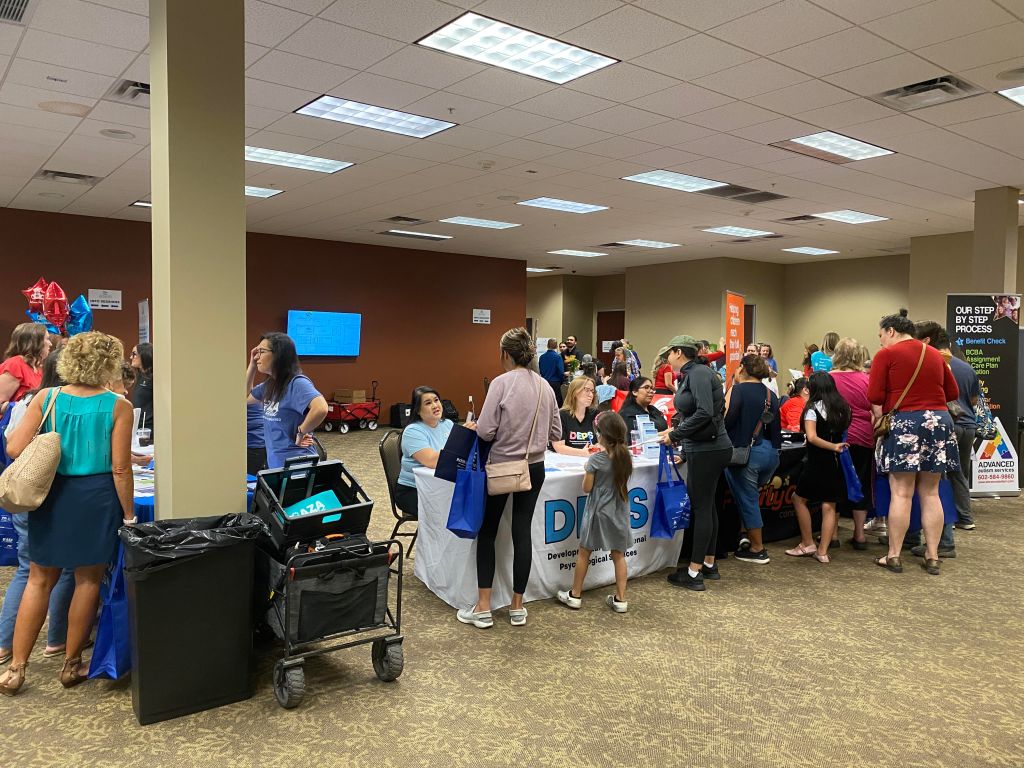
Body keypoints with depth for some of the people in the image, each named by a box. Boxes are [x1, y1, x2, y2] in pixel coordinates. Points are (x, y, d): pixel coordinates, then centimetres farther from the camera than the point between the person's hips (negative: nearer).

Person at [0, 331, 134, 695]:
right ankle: (71, 664, 22)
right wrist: (129, 515, -4)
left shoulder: (46, 398, -2)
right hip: (96, 496, -3)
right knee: (88, 580, 11)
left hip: (52, 495, 3)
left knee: (39, 580, 16)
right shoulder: (118, 406, -11)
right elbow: (120, 468, -13)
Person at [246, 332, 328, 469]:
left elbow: (321, 409, -35)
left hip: (295, 465, -9)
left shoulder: (297, 383, -19)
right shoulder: (269, 384, 9)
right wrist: (252, 365, 12)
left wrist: (300, 432, -20)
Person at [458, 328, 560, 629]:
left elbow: (485, 431, -17)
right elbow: (556, 433, 7)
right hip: (534, 468, 4)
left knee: (487, 532, 10)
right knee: (523, 532, 11)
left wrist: (481, 428, 5)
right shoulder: (545, 386, 3)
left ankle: (483, 608, 13)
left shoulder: (501, 383, -14)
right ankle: (517, 607, 19)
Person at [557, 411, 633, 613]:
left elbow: (586, 488, -9)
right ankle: (620, 599, 15)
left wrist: (587, 469, 6)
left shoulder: (596, 460, -17)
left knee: (584, 552, 10)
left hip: (598, 512, -4)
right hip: (619, 512, 4)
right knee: (618, 555, 11)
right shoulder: (627, 457, -3)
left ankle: (575, 595, 21)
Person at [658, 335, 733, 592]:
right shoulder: (692, 374, 14)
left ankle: (694, 573, 5)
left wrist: (676, 435, -18)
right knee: (706, 504, 16)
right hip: (705, 448, 10)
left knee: (701, 506, -3)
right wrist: (676, 432, 11)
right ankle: (709, 564, 27)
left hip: (707, 450, -10)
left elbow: (705, 412, -25)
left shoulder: (698, 373, -15)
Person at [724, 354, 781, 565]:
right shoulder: (770, 394, 11)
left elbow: (725, 419, -20)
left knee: (747, 500, 6)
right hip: (771, 452, 7)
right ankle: (750, 538, 30)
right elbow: (774, 426, 15)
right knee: (751, 496, 23)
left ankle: (757, 550, 15)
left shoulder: (738, 390, -9)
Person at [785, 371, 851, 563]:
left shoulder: (813, 407, -11)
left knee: (799, 498, 12)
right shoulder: (843, 407, 6)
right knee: (829, 506, 6)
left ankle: (808, 544, 14)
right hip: (837, 462, 5)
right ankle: (822, 551, 7)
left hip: (818, 462, -5)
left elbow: (812, 437, -21)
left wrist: (833, 446, -16)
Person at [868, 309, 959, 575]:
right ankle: (932, 557, 13)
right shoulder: (935, 355, 12)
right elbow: (953, 393, 16)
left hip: (904, 423, -5)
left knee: (901, 493, -2)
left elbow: (874, 396, -11)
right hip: (939, 422, 5)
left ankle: (894, 556, 4)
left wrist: (880, 416, 6)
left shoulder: (886, 354, -4)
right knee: (930, 493, 10)